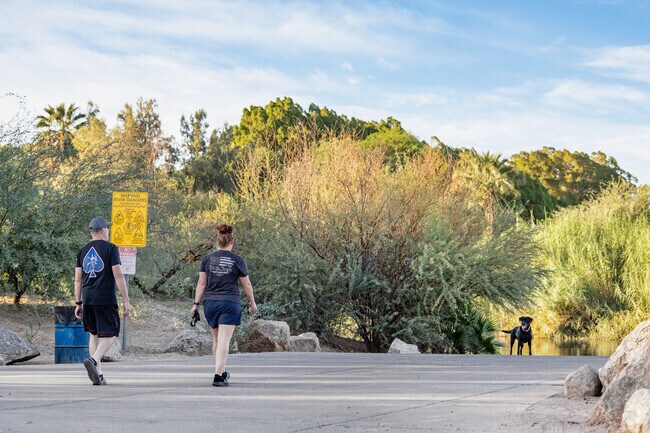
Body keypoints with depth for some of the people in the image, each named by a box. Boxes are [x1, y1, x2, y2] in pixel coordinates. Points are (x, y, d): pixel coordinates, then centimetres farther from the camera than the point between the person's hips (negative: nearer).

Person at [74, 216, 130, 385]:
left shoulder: (83, 250, 12)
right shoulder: (110, 248, -3)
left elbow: (77, 279, 12)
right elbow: (118, 276, -9)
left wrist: (78, 303, 16)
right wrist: (126, 301, -7)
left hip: (87, 299, 5)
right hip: (106, 299, -5)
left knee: (94, 334, 15)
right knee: (109, 335, -1)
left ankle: (98, 374, 12)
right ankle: (93, 360, -26)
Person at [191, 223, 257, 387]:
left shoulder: (208, 259, 3)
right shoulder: (237, 260, -3)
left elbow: (201, 283, 2)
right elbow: (246, 284, 3)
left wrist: (196, 303, 7)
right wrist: (252, 302, 16)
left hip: (210, 303, 3)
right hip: (230, 304, -3)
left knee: (216, 339, 18)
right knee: (224, 341, -5)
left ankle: (222, 372, 29)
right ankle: (218, 376, -13)